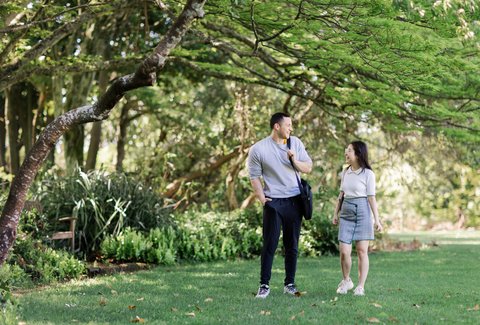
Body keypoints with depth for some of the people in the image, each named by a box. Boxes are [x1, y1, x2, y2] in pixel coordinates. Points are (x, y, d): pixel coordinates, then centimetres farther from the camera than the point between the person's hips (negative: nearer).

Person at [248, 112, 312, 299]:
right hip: (273, 201, -3)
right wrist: (261, 198, -8)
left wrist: (295, 161, -11)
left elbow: (308, 168, 8)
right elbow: (254, 176, 0)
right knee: (270, 245, -4)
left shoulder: (295, 143, 5)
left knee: (292, 245, 7)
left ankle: (289, 284, 15)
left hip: (294, 200, 3)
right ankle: (264, 285, 2)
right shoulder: (258, 149, -6)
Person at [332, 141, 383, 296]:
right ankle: (346, 280, 18)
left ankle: (361, 286, 5)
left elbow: (371, 197, -5)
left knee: (362, 251, -1)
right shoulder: (345, 173, 11)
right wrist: (335, 213, 17)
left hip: (362, 212, -4)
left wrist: (376, 219, -8)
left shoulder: (368, 174, -4)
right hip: (346, 213, 4)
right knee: (344, 251, -3)